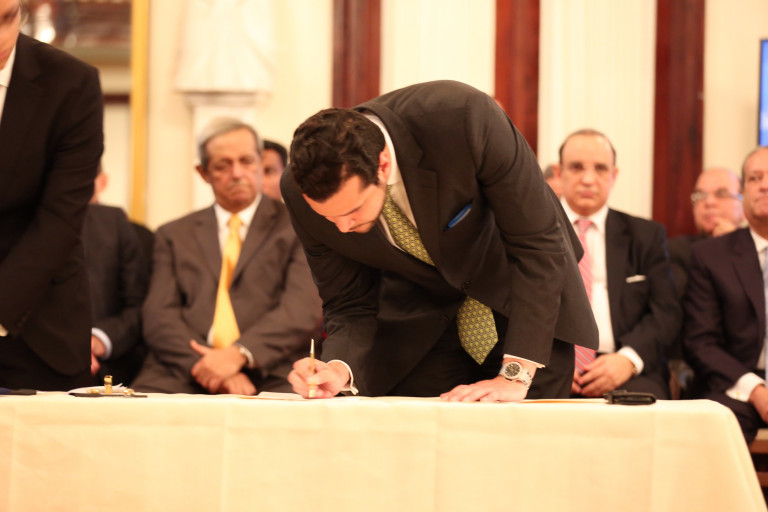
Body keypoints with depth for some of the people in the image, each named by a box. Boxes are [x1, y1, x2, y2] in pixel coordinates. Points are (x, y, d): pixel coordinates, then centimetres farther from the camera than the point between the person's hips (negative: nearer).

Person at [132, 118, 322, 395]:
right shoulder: (173, 235, 21)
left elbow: (304, 309, -2)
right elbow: (159, 317, 7)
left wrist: (239, 354, -18)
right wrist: (204, 366, -13)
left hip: (269, 379, -1)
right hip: (183, 378, 2)